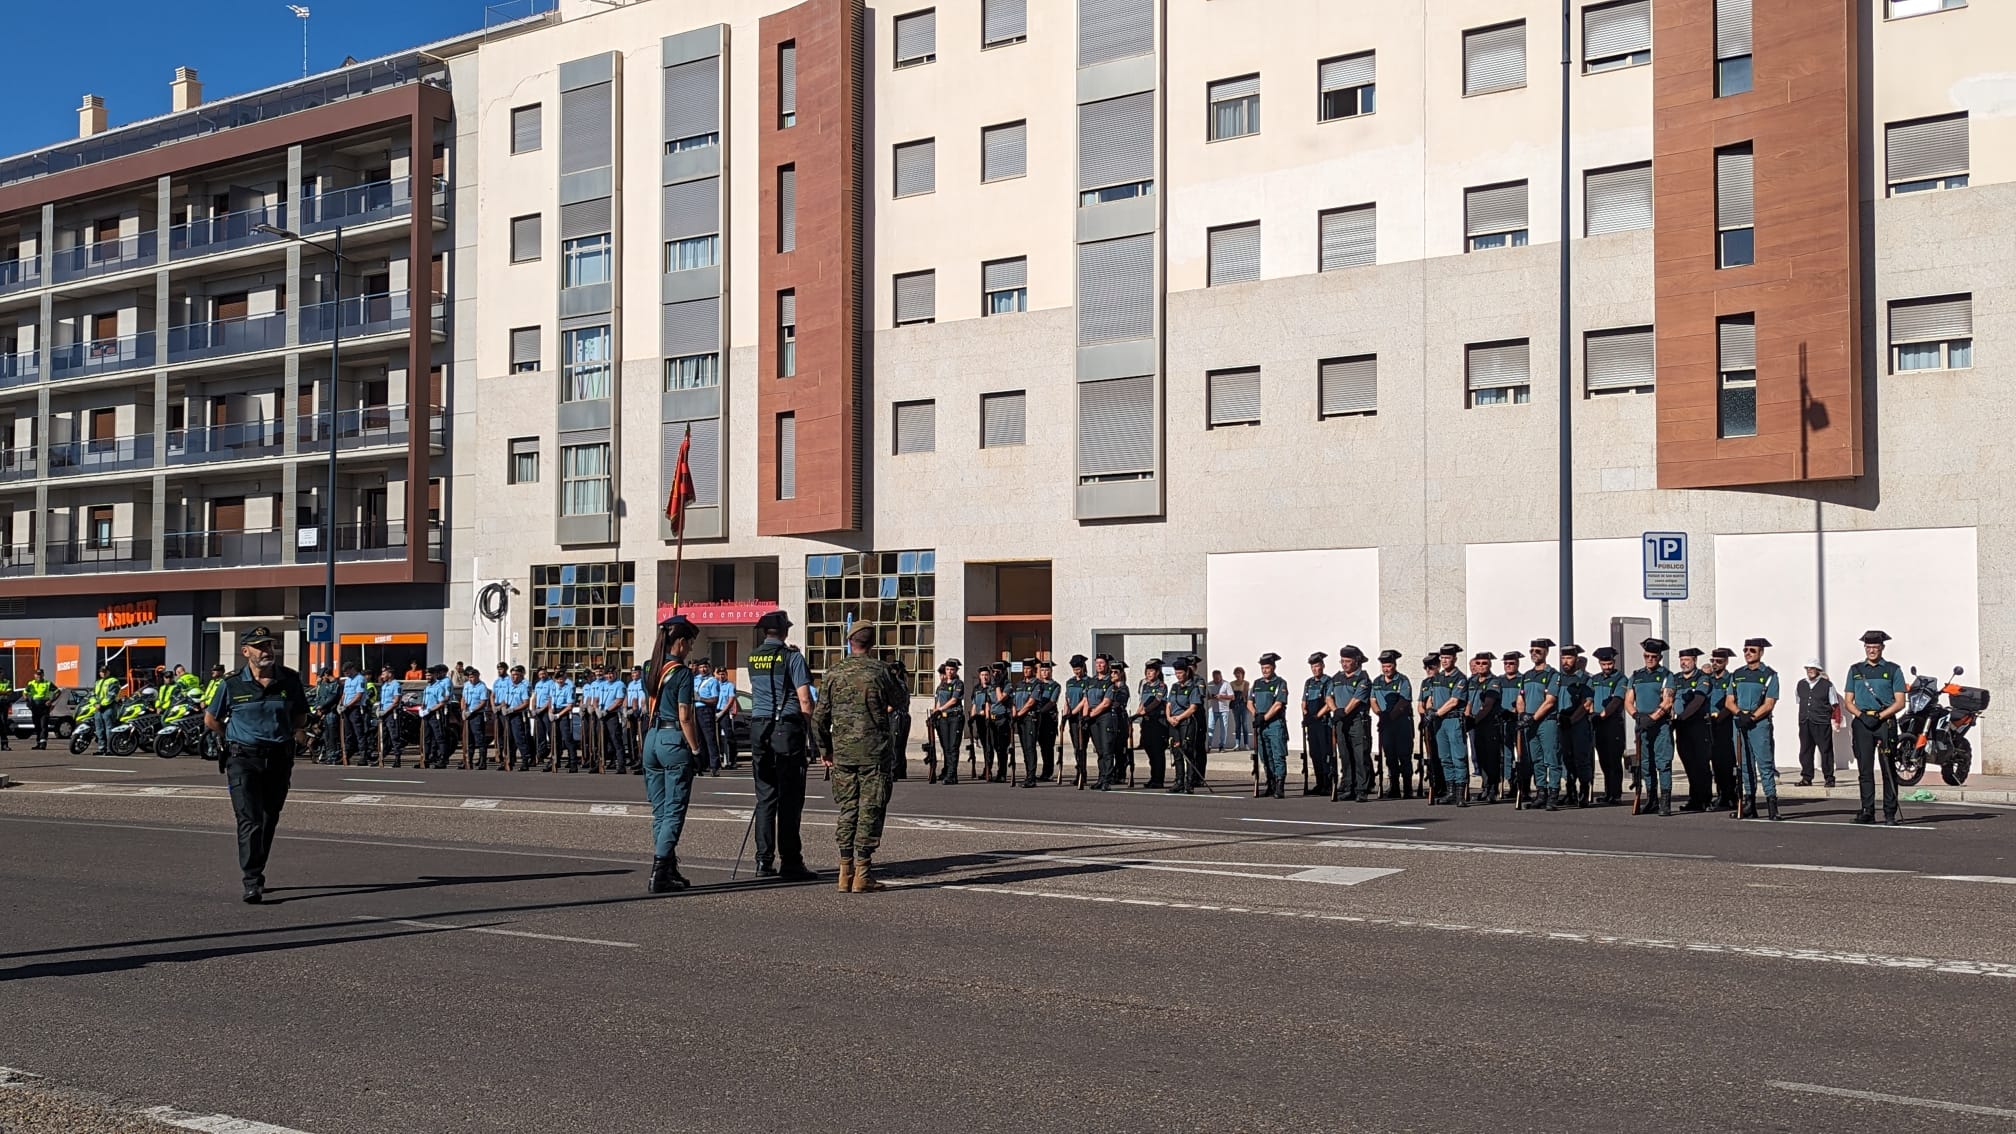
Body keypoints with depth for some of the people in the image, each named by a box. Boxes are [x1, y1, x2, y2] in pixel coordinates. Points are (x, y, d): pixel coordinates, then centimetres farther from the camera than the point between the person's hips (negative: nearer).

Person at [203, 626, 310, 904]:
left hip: (279, 759, 3)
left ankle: (256, 872, 28)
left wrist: (298, 733, 2)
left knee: (269, 820, 12)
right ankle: (253, 882, -16)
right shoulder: (232, 685, -2)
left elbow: (300, 715, 18)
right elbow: (211, 719, 12)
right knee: (250, 820, -13)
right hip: (243, 759, -3)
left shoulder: (290, 681, 3)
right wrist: (233, 739, 12)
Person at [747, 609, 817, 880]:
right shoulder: (791, 657, -7)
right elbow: (805, 700, -11)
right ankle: (789, 862, -2)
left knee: (765, 797, 10)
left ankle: (764, 861, 9)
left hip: (758, 729, 5)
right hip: (788, 728, -5)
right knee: (789, 798, -2)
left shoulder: (752, 658, 10)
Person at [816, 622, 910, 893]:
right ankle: (862, 873, -2)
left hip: (843, 752, 3)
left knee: (847, 810, 10)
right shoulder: (879, 671, -8)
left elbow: (819, 716, 3)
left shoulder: (834, 673, 1)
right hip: (874, 752, -3)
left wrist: (825, 749, 14)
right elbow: (900, 700, 7)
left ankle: (846, 871, 9)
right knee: (870, 810, 1)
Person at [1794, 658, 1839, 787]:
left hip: (1822, 723, -4)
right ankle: (1806, 778, 10)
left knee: (1826, 751, -1)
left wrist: (1835, 720, 4)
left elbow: (1835, 704, 5)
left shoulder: (1827, 685, 0)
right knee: (1805, 751, 5)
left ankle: (1829, 778, 4)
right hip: (1804, 723, 4)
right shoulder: (1800, 685, 12)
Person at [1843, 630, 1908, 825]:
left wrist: (1879, 716, -12)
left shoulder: (1893, 670, 7)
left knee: (1889, 770, -2)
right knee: (1865, 769, 0)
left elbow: (1899, 702, 1)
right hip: (1862, 723, 2)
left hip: (1885, 722, -2)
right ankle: (1867, 811, 2)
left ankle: (1891, 813, 0)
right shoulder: (1855, 670, 14)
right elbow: (1848, 701, 12)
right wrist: (1861, 715, -7)